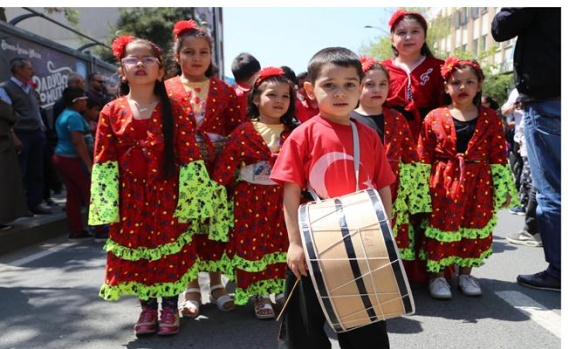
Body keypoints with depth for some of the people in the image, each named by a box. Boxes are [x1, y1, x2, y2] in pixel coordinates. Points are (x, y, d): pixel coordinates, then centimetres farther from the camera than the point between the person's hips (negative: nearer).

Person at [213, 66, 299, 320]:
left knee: (283, 244, 12)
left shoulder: (295, 133, 3)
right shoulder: (243, 133, -6)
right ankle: (259, 296, 20)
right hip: (251, 201, -3)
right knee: (254, 245, 4)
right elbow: (225, 166, -7)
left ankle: (282, 289, 30)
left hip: (284, 199, 3)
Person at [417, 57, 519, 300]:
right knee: (440, 228, 1)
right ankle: (436, 275, 17)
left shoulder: (490, 119, 4)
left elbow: (499, 157, 4)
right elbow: (424, 157, -1)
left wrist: (504, 188, 1)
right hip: (442, 186, -2)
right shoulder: (434, 118, -1)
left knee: (475, 229, 9)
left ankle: (465, 274, 27)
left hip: (478, 185, 2)